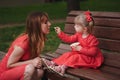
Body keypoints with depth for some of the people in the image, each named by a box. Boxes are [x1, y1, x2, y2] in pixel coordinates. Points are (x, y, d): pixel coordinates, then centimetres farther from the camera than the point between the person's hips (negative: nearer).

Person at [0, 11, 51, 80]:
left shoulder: (37, 39, -5)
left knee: (40, 71, -18)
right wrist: (32, 62, -28)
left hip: (17, 70, 7)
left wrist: (39, 60, -18)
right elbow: (9, 65, -21)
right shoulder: (23, 42, -29)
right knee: (30, 68, -32)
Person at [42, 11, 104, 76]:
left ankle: (63, 66, -37)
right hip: (80, 54, 8)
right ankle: (54, 63, -12)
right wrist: (60, 33, -1)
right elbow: (69, 39, 7)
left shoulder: (92, 39, -22)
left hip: (89, 58, -8)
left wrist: (81, 49, -30)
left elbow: (93, 52, -25)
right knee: (68, 54, -5)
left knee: (75, 57, -28)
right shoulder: (78, 35, 2)